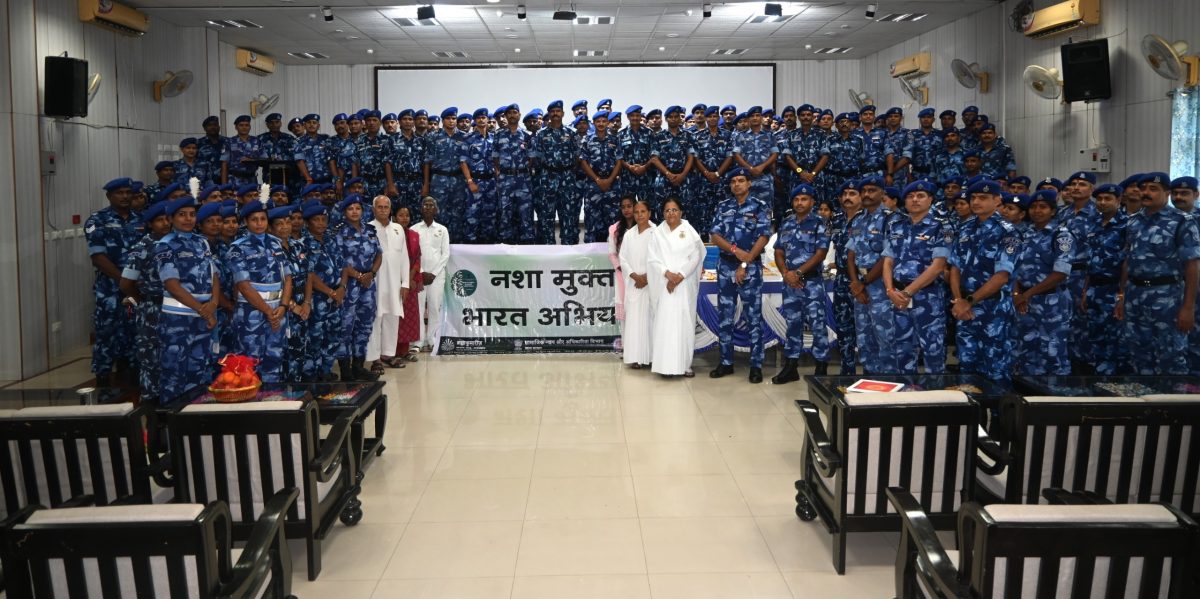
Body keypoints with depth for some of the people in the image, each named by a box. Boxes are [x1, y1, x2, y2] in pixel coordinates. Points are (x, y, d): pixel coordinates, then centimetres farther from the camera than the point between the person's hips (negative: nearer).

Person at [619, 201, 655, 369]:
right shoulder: (629, 234, 10)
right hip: (633, 282, 4)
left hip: (651, 282, -4)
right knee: (633, 317, 0)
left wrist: (647, 277, -11)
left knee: (649, 316, -3)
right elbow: (623, 257, 7)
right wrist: (634, 276, -6)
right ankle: (635, 356, 3)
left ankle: (649, 355, 2)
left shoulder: (656, 233, -4)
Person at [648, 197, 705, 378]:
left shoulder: (689, 231, 4)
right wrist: (668, 274, -14)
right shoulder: (656, 233, 6)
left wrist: (679, 277, -12)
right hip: (664, 284, 1)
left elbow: (695, 257, -2)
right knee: (664, 322, -3)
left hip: (685, 284, 0)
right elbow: (653, 259, 1)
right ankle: (665, 364, -1)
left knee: (684, 322, -1)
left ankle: (684, 364, 5)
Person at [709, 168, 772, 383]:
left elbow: (763, 237, -8)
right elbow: (714, 235, 2)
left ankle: (756, 365, 2)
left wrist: (745, 264, -13)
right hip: (725, 267, 4)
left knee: (754, 317, -2)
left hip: (750, 268, -4)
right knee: (725, 316, 7)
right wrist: (735, 250, -15)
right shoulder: (722, 207, 10)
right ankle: (726, 362, 16)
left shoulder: (760, 206, -1)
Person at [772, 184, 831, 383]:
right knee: (793, 324, 10)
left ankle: (821, 368, 0)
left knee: (817, 325, -6)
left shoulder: (820, 223, -3)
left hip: (812, 281, -5)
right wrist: (786, 273, -7)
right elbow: (779, 252, 11)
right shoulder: (786, 224, 12)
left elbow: (821, 253, -11)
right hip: (789, 282, 5)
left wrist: (797, 272, -15)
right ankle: (790, 367, 16)